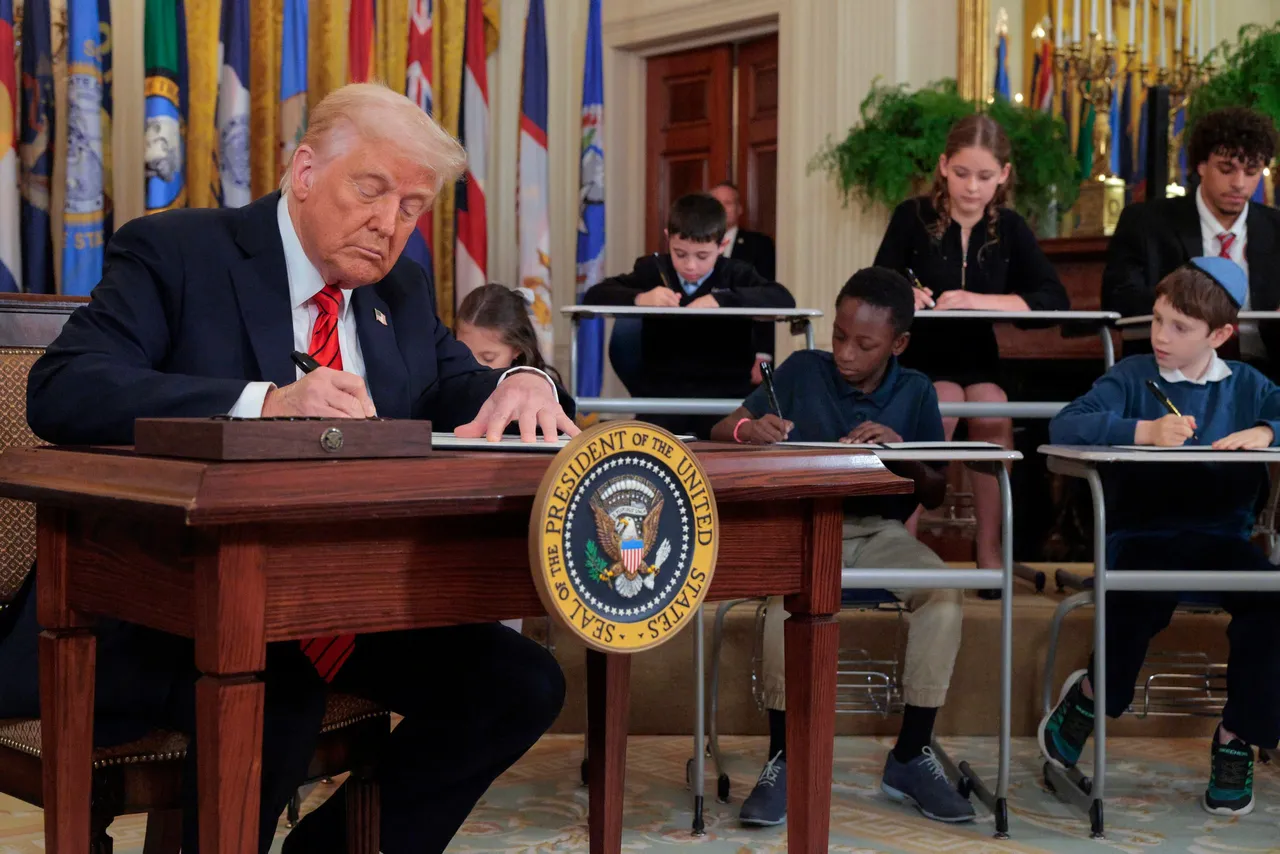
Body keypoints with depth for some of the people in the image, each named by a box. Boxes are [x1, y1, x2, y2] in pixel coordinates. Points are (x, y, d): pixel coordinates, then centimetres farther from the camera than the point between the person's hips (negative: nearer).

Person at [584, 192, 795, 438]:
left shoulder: (735, 274, 7)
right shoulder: (653, 270, 9)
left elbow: (784, 299, -10)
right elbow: (593, 296, 1)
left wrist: (720, 299, -21)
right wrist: (640, 298, -20)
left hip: (725, 392, -1)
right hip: (661, 392, 1)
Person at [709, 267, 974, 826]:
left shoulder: (916, 392, 7)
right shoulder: (803, 371, 2)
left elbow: (936, 496, 5)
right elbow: (721, 432, 1)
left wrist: (905, 452, -16)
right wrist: (749, 429, -23)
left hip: (880, 530, 2)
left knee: (945, 592, -28)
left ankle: (911, 758, -11)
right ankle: (783, 759, -19)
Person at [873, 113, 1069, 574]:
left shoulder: (1010, 228, 2)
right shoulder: (913, 217, -3)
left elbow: (1055, 300, -10)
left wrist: (977, 300, -23)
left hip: (978, 355, 2)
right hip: (920, 353, -2)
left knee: (994, 413, -28)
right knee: (946, 405, -31)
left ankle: (990, 551, -15)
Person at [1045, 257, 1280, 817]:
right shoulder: (1133, 377, 6)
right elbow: (1064, 426, -10)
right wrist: (1144, 430, -23)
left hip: (1222, 534, 3)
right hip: (1141, 532, -3)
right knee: (1145, 600, -35)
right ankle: (1094, 696, -2)